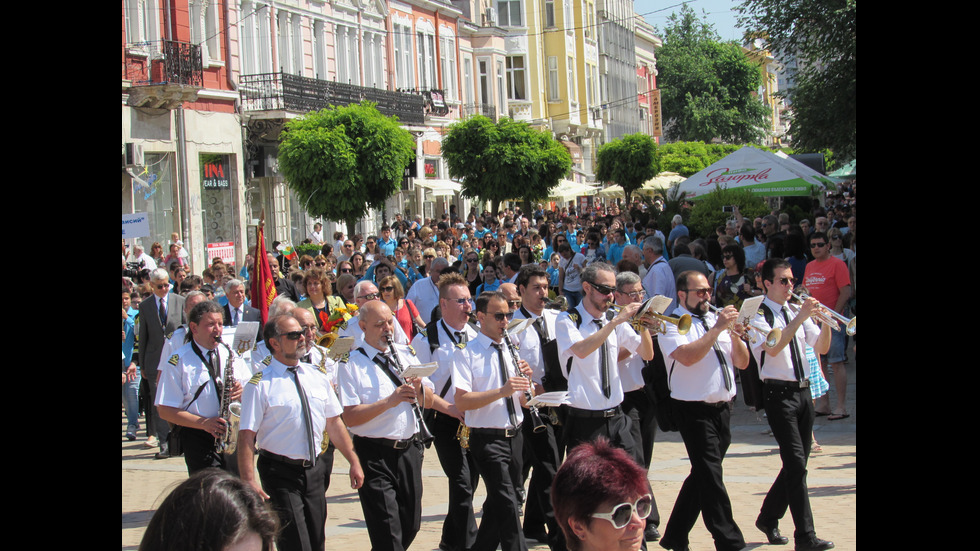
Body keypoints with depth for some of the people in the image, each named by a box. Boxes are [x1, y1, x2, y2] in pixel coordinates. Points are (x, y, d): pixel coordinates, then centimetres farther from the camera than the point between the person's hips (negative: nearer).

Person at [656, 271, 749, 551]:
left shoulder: (717, 319, 13)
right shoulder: (672, 324, -6)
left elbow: (742, 362, 9)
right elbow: (686, 356, -25)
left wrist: (734, 332, -7)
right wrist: (717, 328, -21)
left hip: (722, 409, 7)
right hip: (695, 410, -7)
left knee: (702, 476, 13)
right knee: (711, 477, -8)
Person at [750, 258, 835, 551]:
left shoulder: (796, 313, 14)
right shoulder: (758, 315, -6)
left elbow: (821, 347, 9)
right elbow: (773, 348, -22)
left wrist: (826, 322, -9)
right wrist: (800, 317, -26)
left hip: (803, 392, 7)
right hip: (779, 394, -7)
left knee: (796, 464, 12)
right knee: (796, 463, -13)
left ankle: (768, 518, 29)